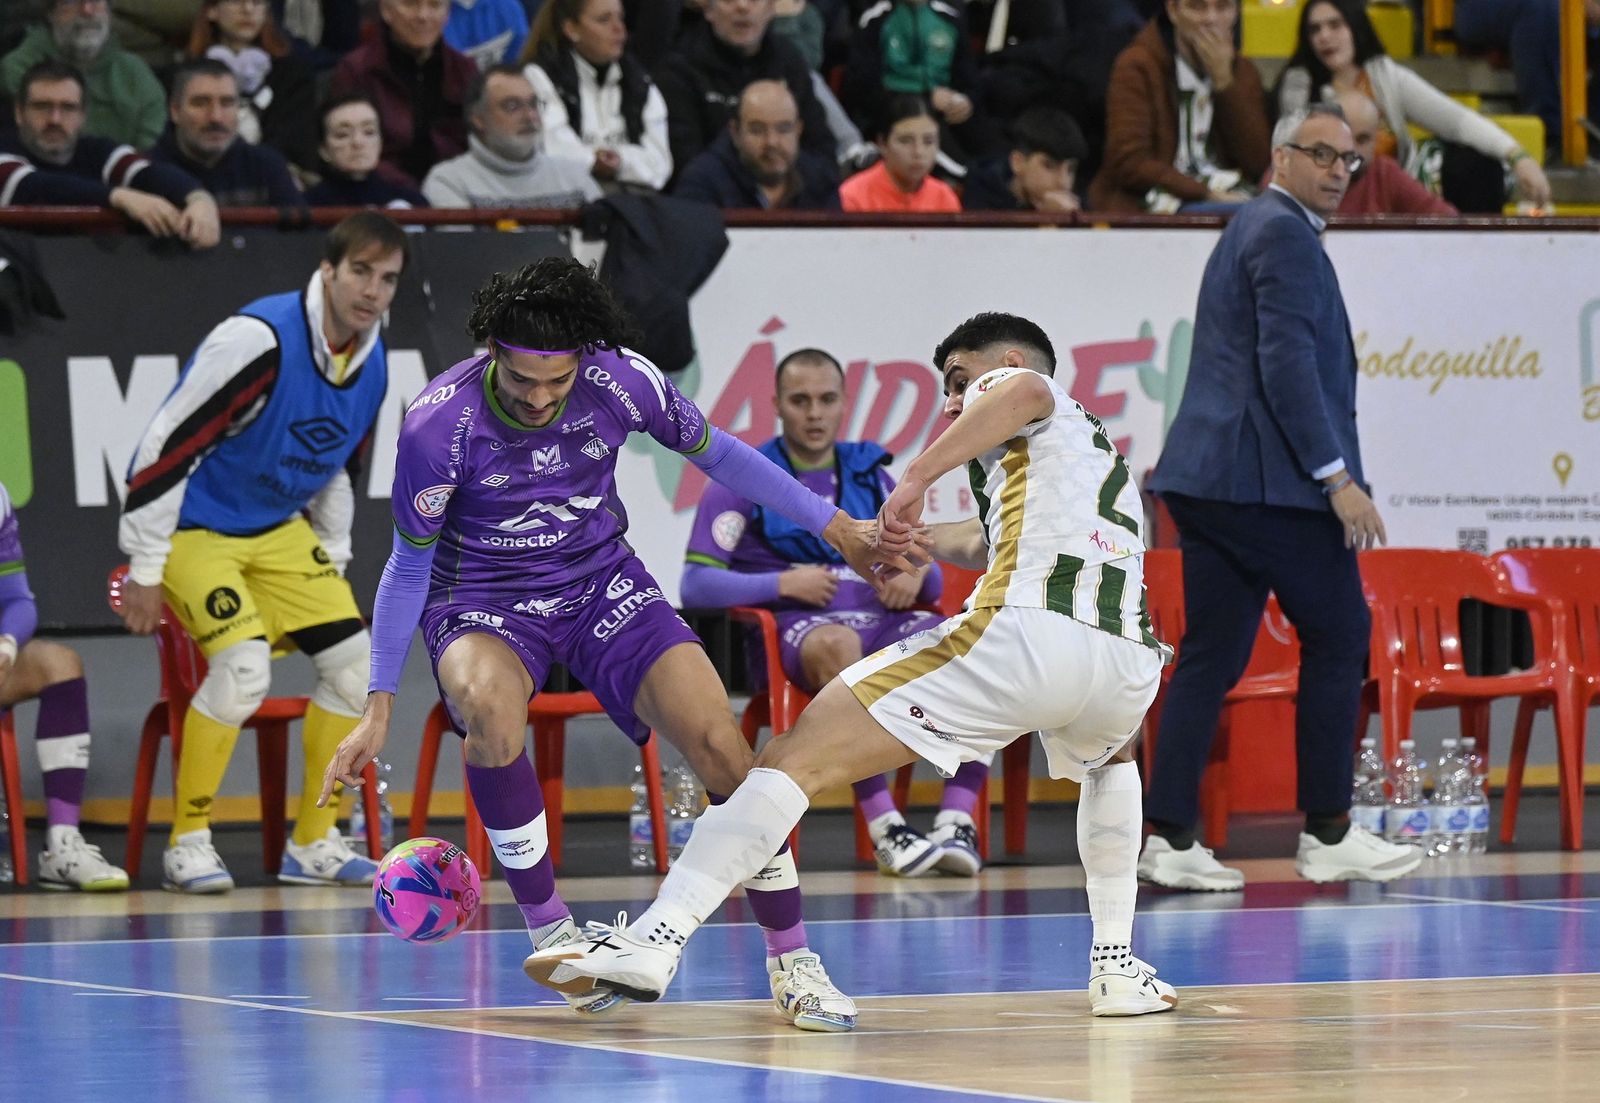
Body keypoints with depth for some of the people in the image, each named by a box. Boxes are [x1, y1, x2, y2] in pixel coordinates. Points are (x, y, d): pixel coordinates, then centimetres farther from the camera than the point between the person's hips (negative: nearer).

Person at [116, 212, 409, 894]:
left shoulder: (373, 362, -1)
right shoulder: (260, 341, -26)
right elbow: (165, 449, -23)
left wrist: (331, 568, 17)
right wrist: (144, 573, -20)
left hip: (277, 529, 8)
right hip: (192, 525, -8)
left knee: (353, 660, -1)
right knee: (244, 664, -24)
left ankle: (313, 845, 11)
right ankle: (186, 844, -10)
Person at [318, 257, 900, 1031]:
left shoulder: (622, 381, -18)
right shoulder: (438, 423, -24)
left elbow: (715, 454, 3)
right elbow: (410, 564, -9)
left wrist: (835, 526, 8)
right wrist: (379, 706, -11)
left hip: (603, 583, 3)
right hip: (481, 601, -2)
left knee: (720, 744, -15)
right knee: (489, 706, -37)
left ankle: (792, 964, 0)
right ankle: (550, 933, -20)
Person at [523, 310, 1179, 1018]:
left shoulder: (1007, 385, 18)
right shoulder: (1099, 448, 41)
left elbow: (1026, 390, -8)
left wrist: (915, 480, -9)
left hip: (1025, 633, -7)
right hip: (1132, 662, 7)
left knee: (796, 760, -2)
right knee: (1108, 759, 43)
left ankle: (658, 936, -17)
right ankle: (1117, 965, 24)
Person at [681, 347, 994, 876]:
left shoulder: (871, 476, 21)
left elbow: (933, 583, 23)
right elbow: (695, 585, -1)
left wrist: (917, 573, -1)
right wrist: (783, 582, -11)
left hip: (884, 619, 4)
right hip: (798, 629, -4)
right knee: (838, 644, -43)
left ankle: (958, 818, -30)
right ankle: (884, 828, -44)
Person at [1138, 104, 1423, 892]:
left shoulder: (1250, 230, 23)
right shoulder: (1285, 236, -9)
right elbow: (1288, 364, -18)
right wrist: (1338, 478, -18)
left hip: (1207, 479, 10)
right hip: (1269, 481, -10)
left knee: (1211, 653, 5)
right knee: (1338, 635, 0)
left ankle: (1167, 838, 1)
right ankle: (1328, 835, 4)